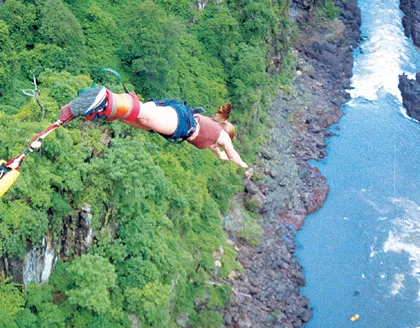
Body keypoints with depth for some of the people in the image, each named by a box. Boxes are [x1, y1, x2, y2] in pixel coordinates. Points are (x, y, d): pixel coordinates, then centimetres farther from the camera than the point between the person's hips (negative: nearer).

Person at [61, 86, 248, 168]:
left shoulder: (209, 122, 46)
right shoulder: (222, 134, 29)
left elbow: (208, 142, 70)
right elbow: (234, 156, 45)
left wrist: (219, 154, 89)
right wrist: (244, 166, 67)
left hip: (170, 109, 7)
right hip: (179, 117, -7)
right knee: (144, 114, -37)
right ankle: (107, 101, -64)